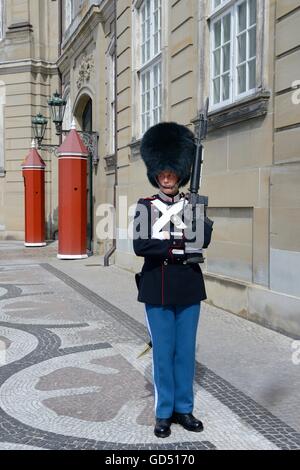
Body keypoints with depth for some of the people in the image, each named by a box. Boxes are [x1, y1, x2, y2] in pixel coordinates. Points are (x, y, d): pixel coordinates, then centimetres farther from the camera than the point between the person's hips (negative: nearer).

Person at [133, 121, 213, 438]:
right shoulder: (145, 207, 0)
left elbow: (204, 240, -13)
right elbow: (140, 246, -15)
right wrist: (180, 248, -17)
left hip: (188, 288, 2)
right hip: (157, 289, -2)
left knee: (186, 350, 10)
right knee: (163, 351, 6)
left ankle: (184, 408, 25)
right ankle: (164, 412, 21)